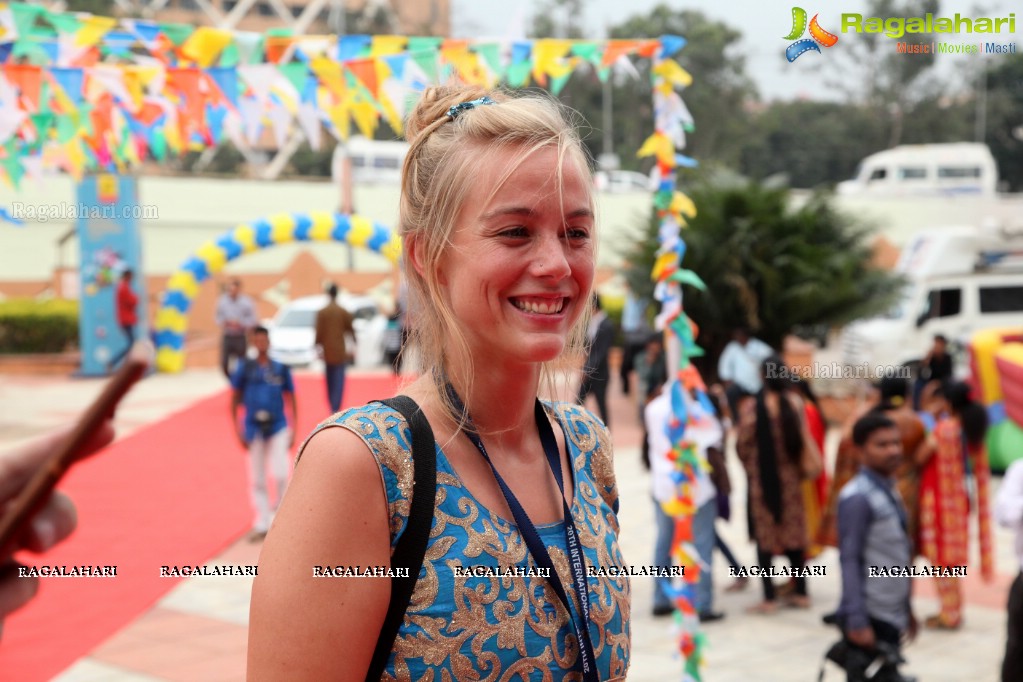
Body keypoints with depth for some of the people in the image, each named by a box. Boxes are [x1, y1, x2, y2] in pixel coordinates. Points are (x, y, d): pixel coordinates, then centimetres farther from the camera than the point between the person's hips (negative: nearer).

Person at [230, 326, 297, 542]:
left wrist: (293, 431, 4)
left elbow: (291, 400, 8)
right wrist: (238, 432, 0)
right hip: (254, 430, 1)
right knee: (256, 480, 7)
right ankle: (261, 524, 18)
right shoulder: (245, 368, 1)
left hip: (278, 428, -1)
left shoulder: (281, 369, 2)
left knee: (279, 474, -15)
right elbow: (235, 401, 5)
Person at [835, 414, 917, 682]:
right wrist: (857, 620, -22)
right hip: (869, 616, -8)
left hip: (891, 613, 8)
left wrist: (906, 608, 20)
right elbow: (850, 560, -19)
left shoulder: (890, 490, 10)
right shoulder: (857, 498, -16)